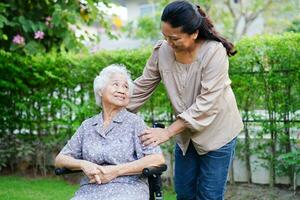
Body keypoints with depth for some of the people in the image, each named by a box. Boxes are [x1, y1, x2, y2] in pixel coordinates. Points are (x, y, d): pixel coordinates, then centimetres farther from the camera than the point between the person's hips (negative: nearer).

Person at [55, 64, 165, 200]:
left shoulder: (134, 122, 4)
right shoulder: (87, 126, 15)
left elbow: (158, 159, -6)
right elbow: (60, 159, 16)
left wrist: (117, 170, -12)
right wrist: (83, 164, -6)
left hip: (127, 189, -3)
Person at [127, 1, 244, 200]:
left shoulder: (214, 52, -26)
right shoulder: (162, 50, -13)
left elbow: (206, 103, -28)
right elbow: (142, 87, -1)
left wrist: (167, 132, -28)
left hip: (216, 131, -5)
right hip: (185, 131, 5)